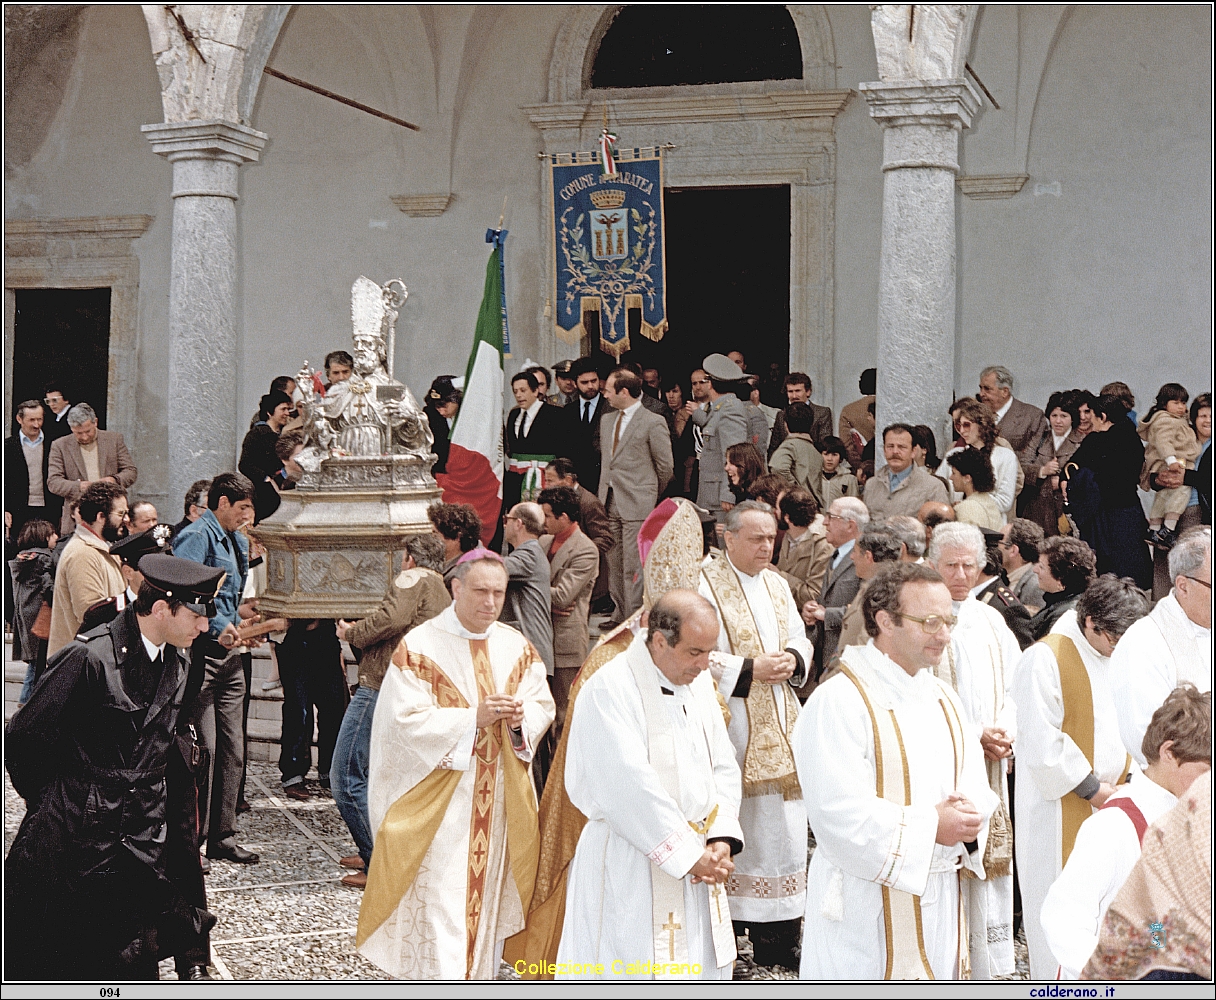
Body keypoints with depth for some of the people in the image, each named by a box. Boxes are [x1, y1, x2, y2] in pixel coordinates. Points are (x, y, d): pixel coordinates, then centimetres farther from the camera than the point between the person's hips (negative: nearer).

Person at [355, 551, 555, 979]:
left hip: (500, 799, 5)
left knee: (488, 894, 11)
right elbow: (409, 720, -15)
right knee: (440, 901, -8)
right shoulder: (420, 646, -9)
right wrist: (474, 717, -22)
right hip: (438, 802, -5)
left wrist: (519, 718, -16)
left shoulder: (517, 648, 6)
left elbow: (542, 706, 6)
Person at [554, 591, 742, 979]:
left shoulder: (698, 682, 7)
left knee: (701, 966, 11)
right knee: (634, 974, -3)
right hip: (628, 869, -7)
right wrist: (689, 854, -18)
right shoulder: (610, 689, -16)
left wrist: (720, 838, -7)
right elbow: (632, 788, -21)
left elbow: (723, 767, 9)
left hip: (697, 863, 7)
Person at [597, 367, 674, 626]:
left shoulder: (653, 423, -7)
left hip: (637, 502, -7)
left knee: (633, 565, -6)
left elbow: (665, 466, -2)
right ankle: (620, 613, 19)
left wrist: (651, 495, 7)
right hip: (609, 502, 7)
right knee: (614, 563, 10)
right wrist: (604, 493, 15)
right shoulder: (606, 420, 15)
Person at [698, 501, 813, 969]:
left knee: (781, 824, 5)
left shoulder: (777, 584, 14)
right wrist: (749, 670, -18)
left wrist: (792, 659, -3)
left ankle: (777, 938, 11)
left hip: (779, 727, 6)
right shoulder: (705, 584, -8)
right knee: (732, 824, -5)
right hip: (730, 725, -6)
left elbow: (800, 638, 19)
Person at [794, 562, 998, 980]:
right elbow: (842, 814, -20)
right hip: (865, 907, -7)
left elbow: (975, 785, 11)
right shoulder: (839, 702, -14)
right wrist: (930, 827, -17)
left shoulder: (943, 700, 13)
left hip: (938, 900, 7)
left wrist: (968, 815, -12)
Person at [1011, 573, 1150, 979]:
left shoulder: (1118, 657, 8)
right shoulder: (1045, 659, -14)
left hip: (1110, 807, 7)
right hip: (1062, 815, -6)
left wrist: (1131, 779, -2)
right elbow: (1040, 741, -18)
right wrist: (1091, 787, -16)